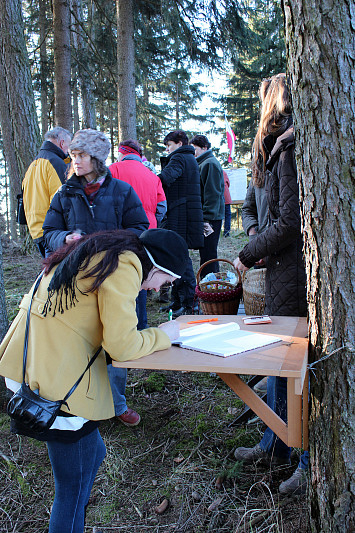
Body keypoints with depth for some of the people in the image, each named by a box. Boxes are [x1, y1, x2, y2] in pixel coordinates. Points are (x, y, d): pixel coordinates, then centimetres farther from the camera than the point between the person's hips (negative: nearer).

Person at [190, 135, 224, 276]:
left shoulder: (210, 163, -11)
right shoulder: (202, 164, 20)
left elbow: (213, 194, -18)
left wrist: (207, 219, -21)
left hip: (210, 218, -10)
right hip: (204, 217, 10)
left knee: (208, 255, -8)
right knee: (208, 254, 15)